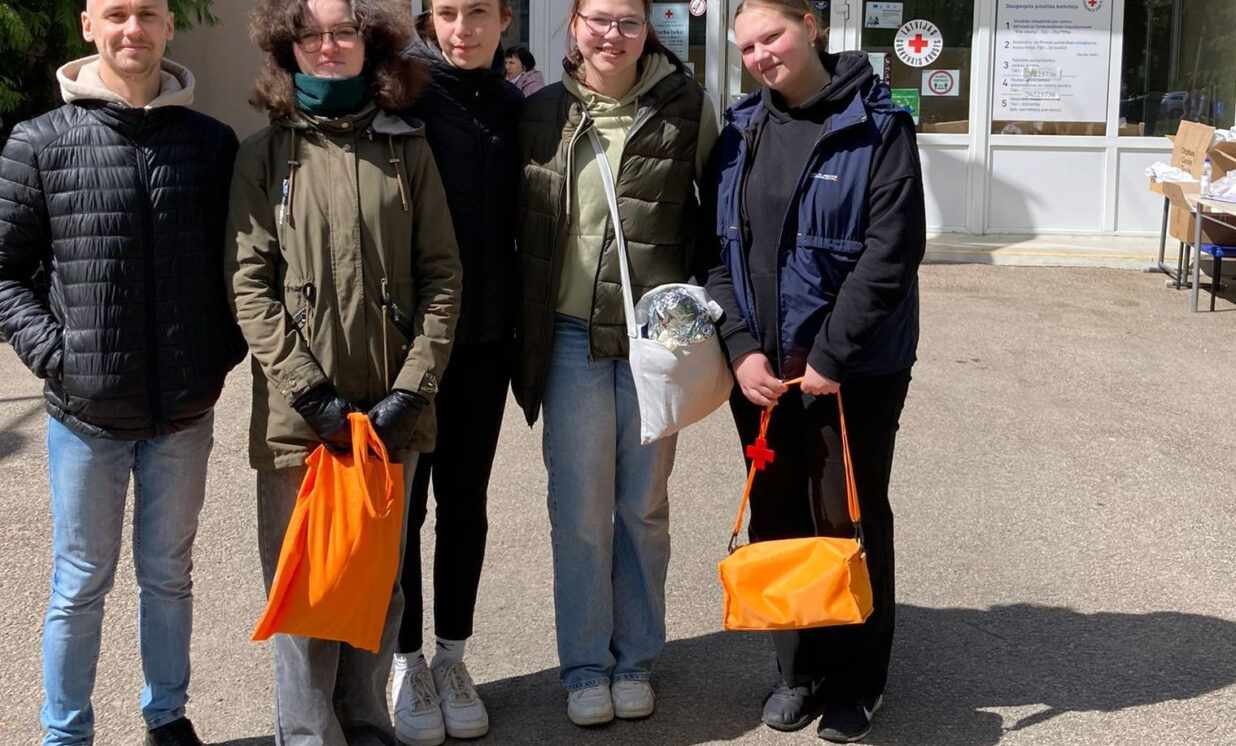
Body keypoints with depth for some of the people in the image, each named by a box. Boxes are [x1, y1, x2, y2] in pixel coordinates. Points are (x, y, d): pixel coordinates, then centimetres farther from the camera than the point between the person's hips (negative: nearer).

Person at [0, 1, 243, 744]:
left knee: (169, 575, 16)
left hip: (185, 412, 2)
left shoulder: (213, 143, 2)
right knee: (82, 584, 9)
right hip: (86, 413, -1)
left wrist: (223, 350, -1)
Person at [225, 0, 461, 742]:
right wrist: (310, 393, -13)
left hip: (391, 411, 2)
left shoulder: (407, 149, 5)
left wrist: (412, 388, -7)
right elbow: (249, 284, -4)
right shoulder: (264, 154, 2)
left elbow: (441, 276, 3)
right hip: (298, 413, -1)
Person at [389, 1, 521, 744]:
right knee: (404, 502, 6)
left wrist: (528, 332, 9)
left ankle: (453, 656, 26)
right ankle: (408, 662, 20)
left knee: (465, 500, 12)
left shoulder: (515, 109, 6)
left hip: (485, 340, 4)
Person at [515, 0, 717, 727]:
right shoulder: (540, 114, 2)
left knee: (644, 507, 11)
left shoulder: (686, 109, -3)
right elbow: (521, 224, 10)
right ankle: (584, 665, 21)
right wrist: (528, 333, 8)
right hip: (572, 339, 1)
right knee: (579, 510, 6)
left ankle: (636, 658, 27)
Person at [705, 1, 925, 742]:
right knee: (777, 521, 13)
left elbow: (891, 252, -16)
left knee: (850, 521, 8)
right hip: (761, 369, 5)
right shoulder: (741, 133, 6)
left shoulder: (876, 126, -9)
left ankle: (858, 679, 25)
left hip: (855, 369, -4)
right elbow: (720, 249, 5)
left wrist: (829, 356, -18)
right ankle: (800, 667, 31)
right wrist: (742, 348, -8)